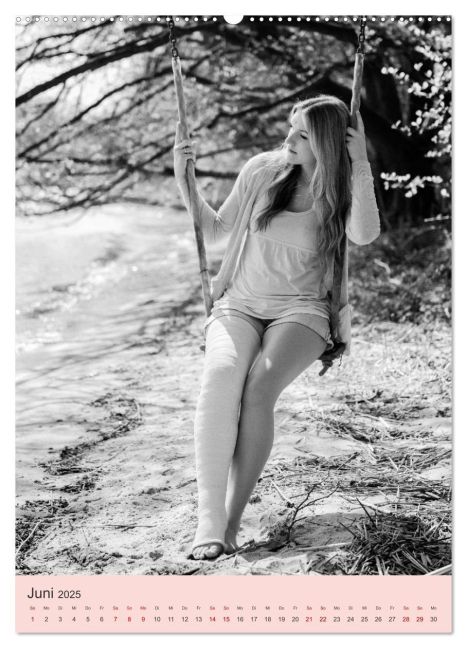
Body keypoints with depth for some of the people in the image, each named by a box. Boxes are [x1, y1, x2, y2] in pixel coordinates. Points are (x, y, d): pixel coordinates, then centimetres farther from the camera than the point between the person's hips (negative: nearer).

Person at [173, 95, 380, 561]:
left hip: (300, 312, -1)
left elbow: (365, 235, -22)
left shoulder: (340, 191, 1)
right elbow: (214, 228, 16)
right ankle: (208, 522, -36)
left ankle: (232, 522, -27)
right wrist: (182, 177, 5)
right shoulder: (262, 171, 5)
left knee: (259, 387, -33)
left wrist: (360, 164, -20)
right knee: (220, 375, -33)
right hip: (239, 307, 1)